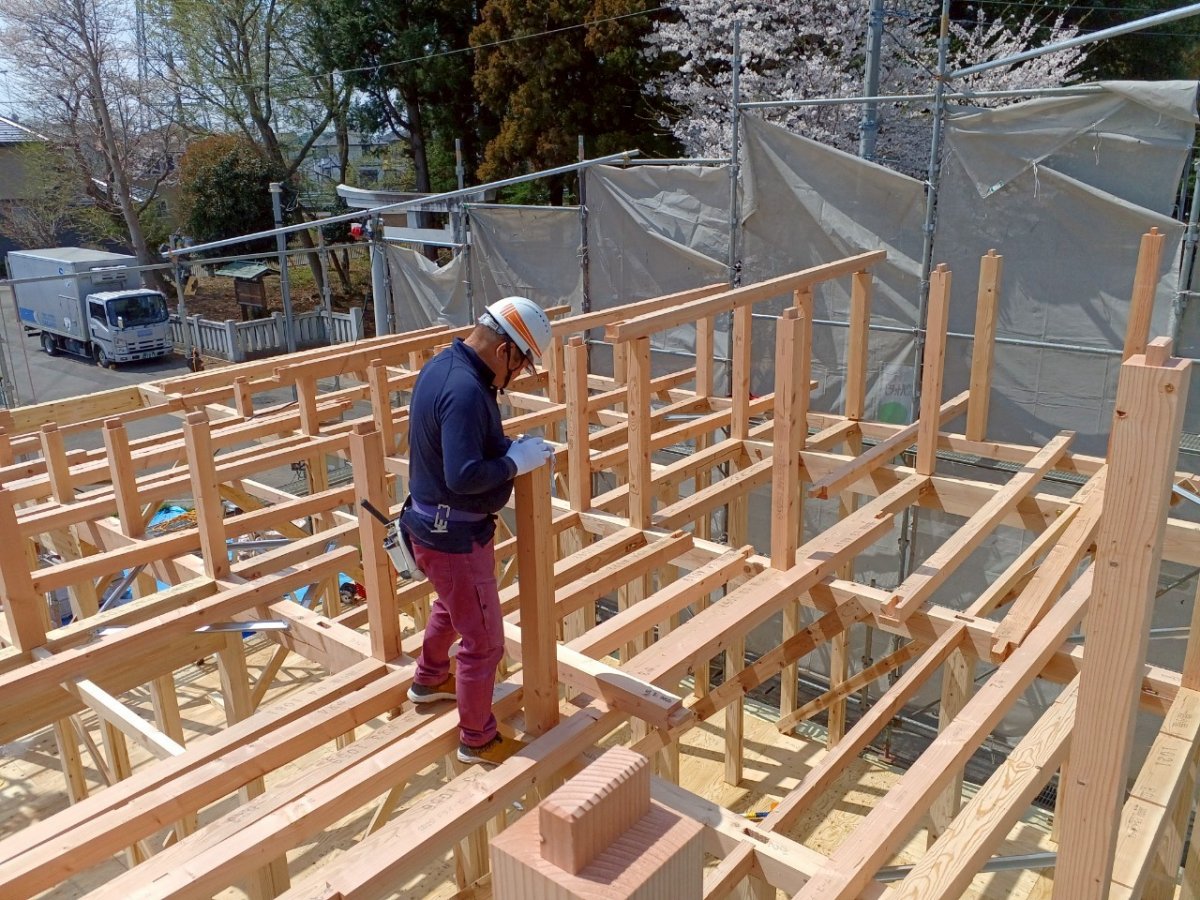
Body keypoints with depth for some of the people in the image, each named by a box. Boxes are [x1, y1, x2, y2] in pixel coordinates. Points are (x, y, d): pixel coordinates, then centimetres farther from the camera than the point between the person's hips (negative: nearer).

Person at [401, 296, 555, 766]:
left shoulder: (443, 365, 3)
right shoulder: (466, 391, -29)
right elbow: (464, 476, -35)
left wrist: (509, 446, 1)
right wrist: (515, 461, -20)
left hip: (435, 524, 11)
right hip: (454, 535, -11)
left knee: (452, 605, 34)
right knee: (483, 641, 5)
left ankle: (429, 679, 57)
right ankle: (478, 739, 24)